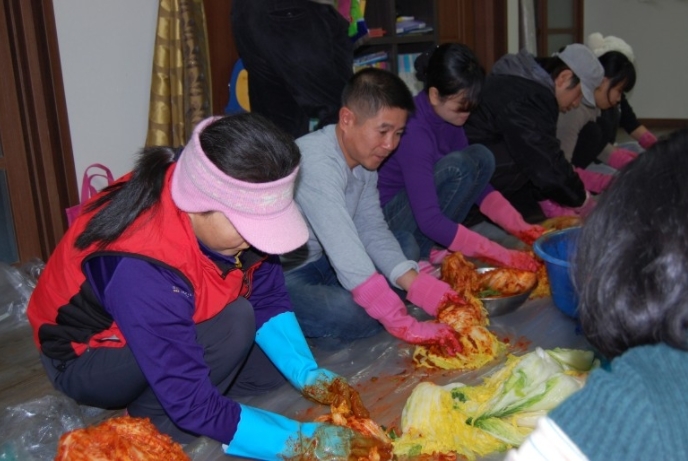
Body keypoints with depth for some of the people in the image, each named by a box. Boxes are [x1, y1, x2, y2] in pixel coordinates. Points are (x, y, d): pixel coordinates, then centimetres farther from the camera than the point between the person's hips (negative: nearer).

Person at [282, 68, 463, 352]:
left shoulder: (364, 157, 0)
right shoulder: (316, 163, -30)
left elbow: (372, 230, -4)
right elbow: (345, 253, -37)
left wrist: (418, 285, -19)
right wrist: (406, 326, -38)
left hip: (319, 264, 9)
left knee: (407, 245, 6)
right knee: (353, 314, -33)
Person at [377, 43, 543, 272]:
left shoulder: (447, 118, -2)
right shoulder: (413, 130, -28)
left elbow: (475, 184, 6)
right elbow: (428, 220, -32)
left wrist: (521, 228, -7)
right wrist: (501, 255, -31)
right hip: (384, 218, -8)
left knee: (480, 157, -5)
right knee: (458, 167, -26)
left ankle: (434, 243, -7)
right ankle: (423, 251, -11)